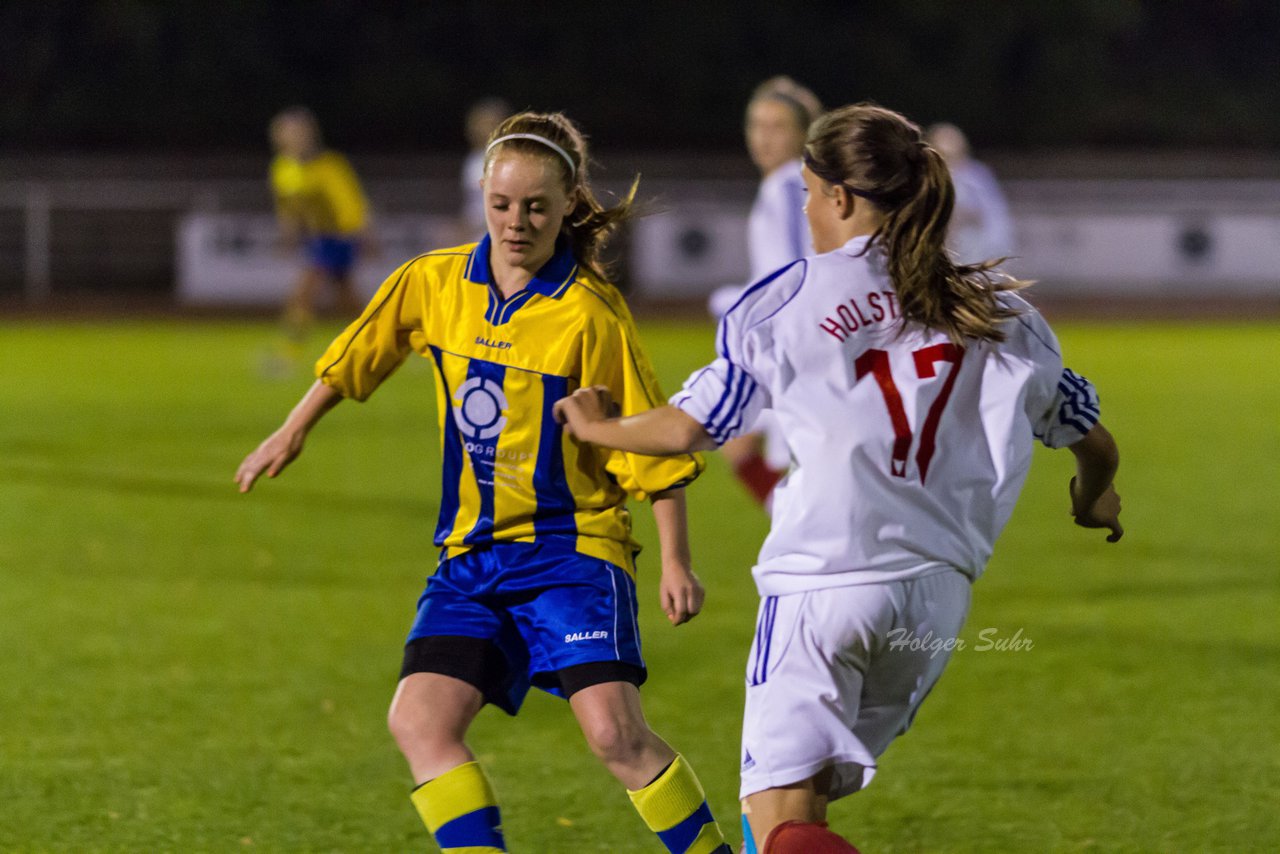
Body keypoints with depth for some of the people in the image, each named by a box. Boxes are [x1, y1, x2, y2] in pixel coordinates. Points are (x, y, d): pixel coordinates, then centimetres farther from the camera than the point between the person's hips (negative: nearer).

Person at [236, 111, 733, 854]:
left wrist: (676, 561, -10)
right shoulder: (435, 284, 3)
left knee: (615, 731, -19)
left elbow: (652, 444, -8)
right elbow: (358, 355, 21)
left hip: (570, 547, -5)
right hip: (472, 552, 5)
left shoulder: (590, 315, -12)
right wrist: (293, 432, 24)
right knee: (420, 721, -12)